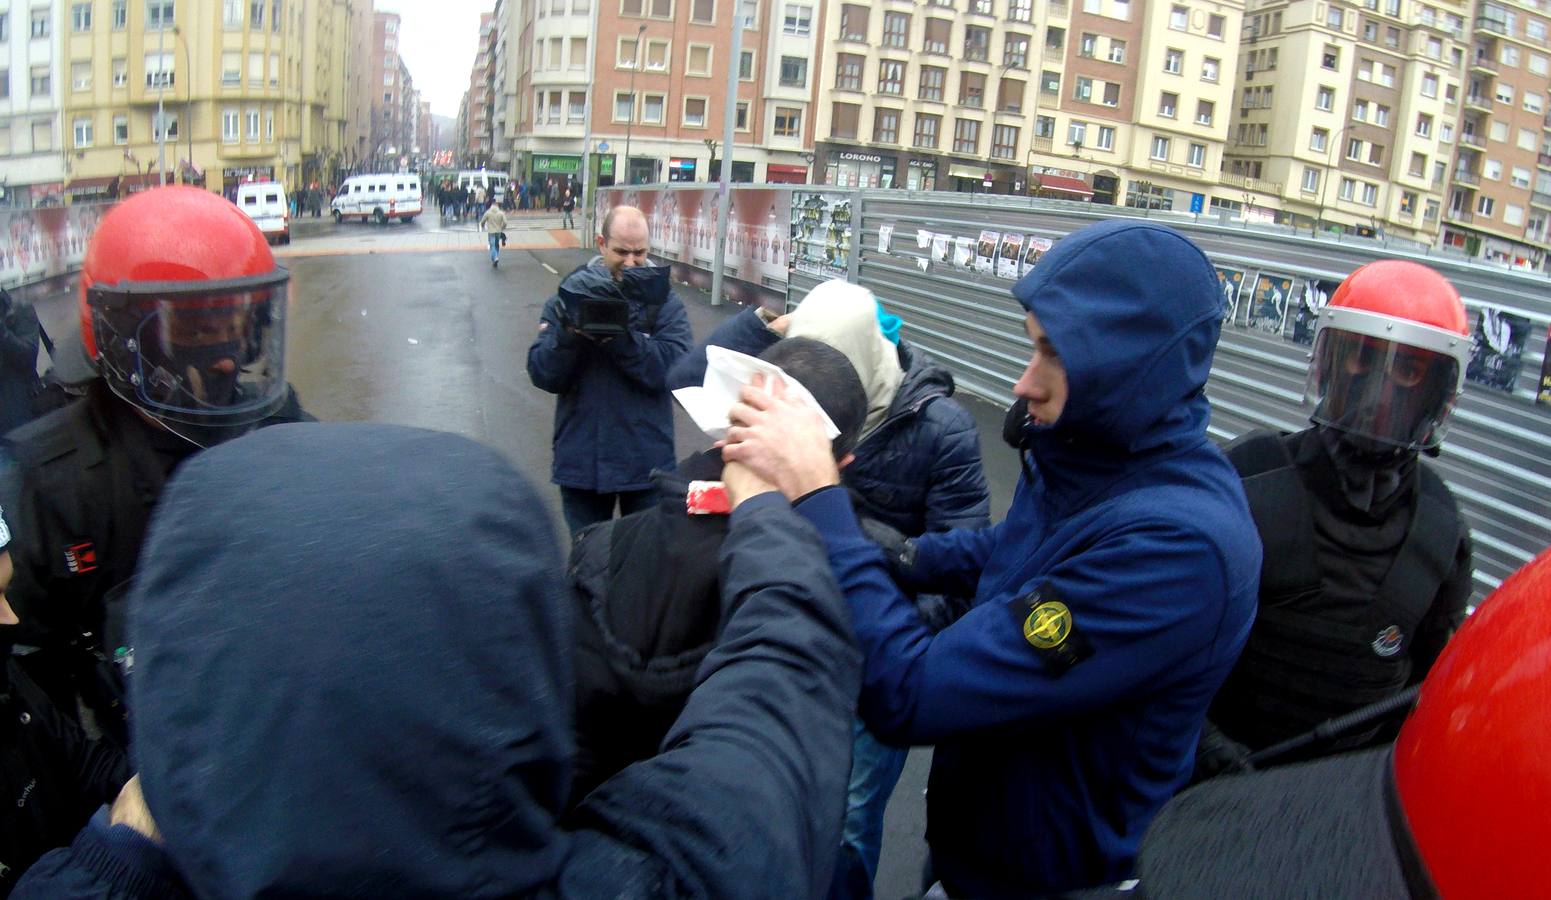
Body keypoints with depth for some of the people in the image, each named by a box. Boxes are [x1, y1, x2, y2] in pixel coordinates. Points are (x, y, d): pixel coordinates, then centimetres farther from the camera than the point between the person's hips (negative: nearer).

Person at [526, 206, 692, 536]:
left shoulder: (664, 301, -2)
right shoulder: (570, 296, 2)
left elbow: (675, 369, -17)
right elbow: (542, 375, -6)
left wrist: (619, 336, -28)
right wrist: (568, 336, -24)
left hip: (646, 460, -1)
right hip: (581, 458, 1)